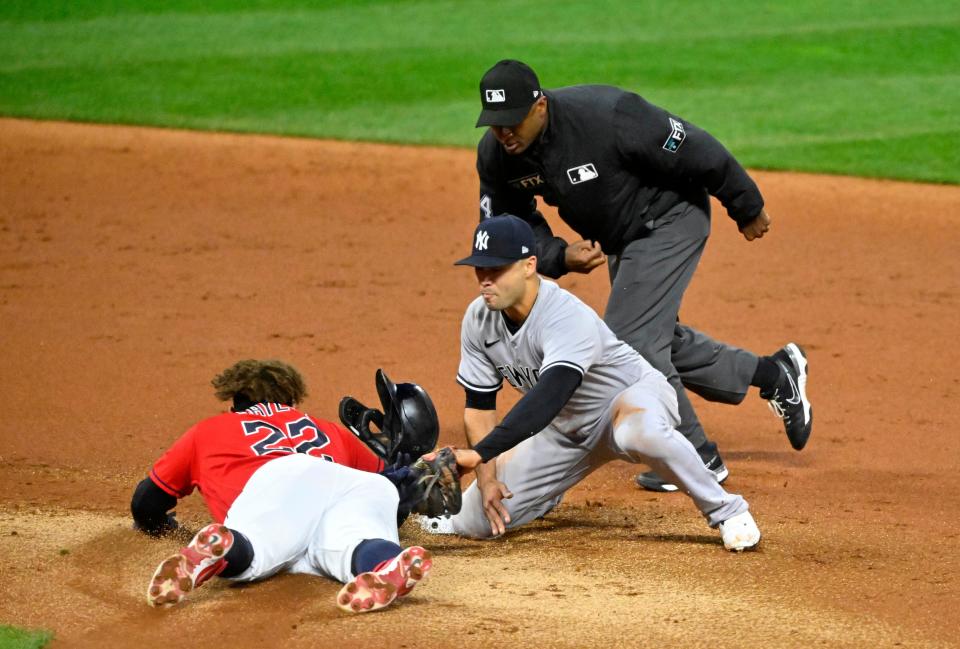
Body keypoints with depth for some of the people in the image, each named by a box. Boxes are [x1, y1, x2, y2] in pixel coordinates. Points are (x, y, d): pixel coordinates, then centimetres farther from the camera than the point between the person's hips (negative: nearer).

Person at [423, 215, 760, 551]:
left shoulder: (568, 318, -35)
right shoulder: (479, 320, -11)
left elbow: (547, 399, -49)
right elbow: (479, 404, -1)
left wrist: (479, 453, -56)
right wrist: (487, 478, -12)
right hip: (565, 429, 7)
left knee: (639, 429, -45)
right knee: (475, 520, -3)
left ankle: (726, 510, -25)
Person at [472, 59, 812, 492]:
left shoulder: (606, 117, -35)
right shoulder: (495, 156, -15)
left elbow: (697, 152, -25)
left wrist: (748, 209, -12)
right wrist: (562, 256, -25)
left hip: (670, 218, -8)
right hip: (621, 241, 8)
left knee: (630, 340, -14)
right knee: (656, 342, 17)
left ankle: (697, 460, 1)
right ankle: (774, 375, 35)